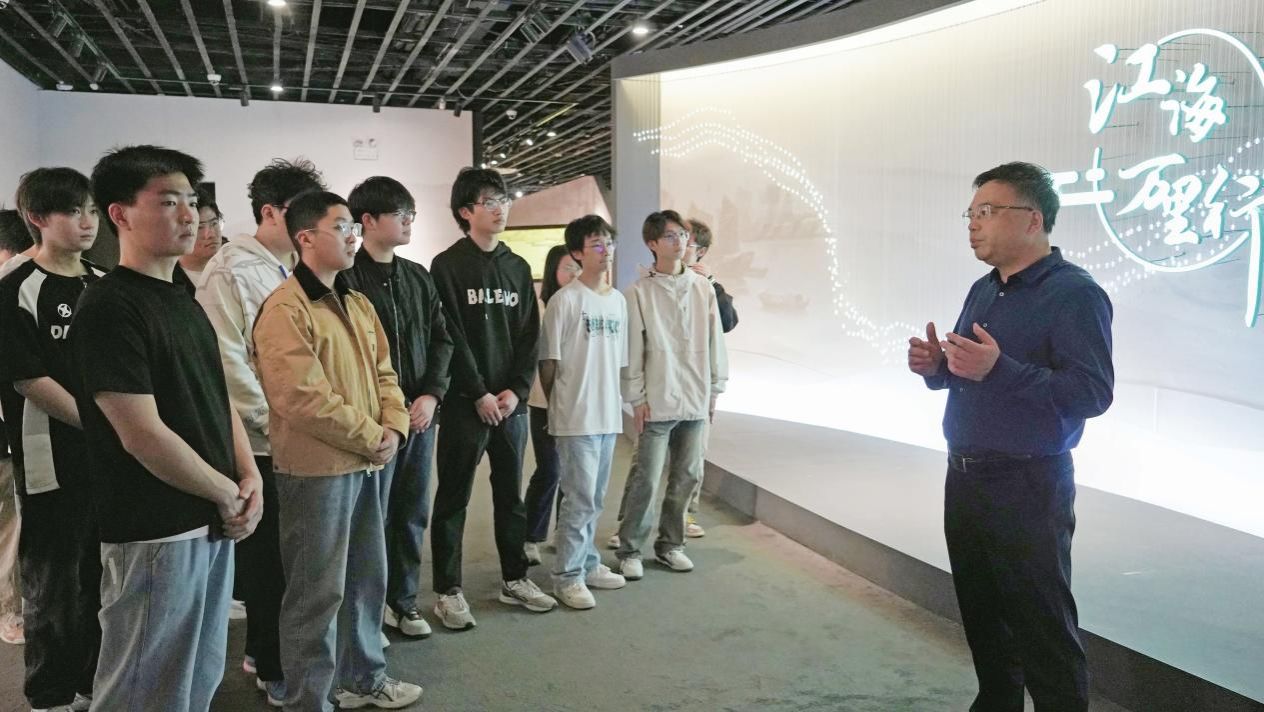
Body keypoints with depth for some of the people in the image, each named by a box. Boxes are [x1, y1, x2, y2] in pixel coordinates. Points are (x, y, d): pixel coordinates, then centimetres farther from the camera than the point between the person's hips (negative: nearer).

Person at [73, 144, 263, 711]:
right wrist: (228, 493, -11)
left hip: (214, 525, 8)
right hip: (156, 536, -8)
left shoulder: (185, 301, 11)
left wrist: (250, 478, 1)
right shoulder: (108, 308, -16)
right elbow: (143, 436, -22)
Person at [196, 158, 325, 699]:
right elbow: (226, 363, -18)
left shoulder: (300, 269, 11)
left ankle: (264, 651, 32)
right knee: (268, 557, 5)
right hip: (260, 442, -7)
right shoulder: (230, 272, -11)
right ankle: (273, 668, 22)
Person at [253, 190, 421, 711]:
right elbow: (304, 398, -23)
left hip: (364, 465, 9)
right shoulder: (285, 309, -15)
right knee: (318, 591, 2)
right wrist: (371, 437, -15)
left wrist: (393, 428, -3)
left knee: (366, 577, 19)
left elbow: (382, 372, 15)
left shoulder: (357, 304, 13)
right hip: (316, 470, -9)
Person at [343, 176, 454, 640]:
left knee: (413, 513, 13)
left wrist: (431, 395, -2)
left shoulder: (419, 278, 13)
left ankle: (402, 599, 28)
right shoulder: (346, 277, -8)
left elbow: (441, 340, 12)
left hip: (420, 414, 6)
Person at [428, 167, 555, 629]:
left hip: (511, 401, 5)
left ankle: (514, 579, 27)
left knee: (511, 495, 14)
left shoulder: (517, 268, 12)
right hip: (464, 402, -5)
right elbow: (450, 337, -11)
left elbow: (529, 335, 8)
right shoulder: (447, 266, -4)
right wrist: (479, 393, -14)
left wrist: (517, 390, -4)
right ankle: (448, 591, 13)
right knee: (454, 498, 3)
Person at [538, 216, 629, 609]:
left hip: (608, 414, 7)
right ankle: (567, 576, 7)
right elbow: (548, 361, -6)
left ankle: (587, 563, 28)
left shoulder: (618, 300, 11)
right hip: (576, 417, -6)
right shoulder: (565, 299, -10)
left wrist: (616, 402, 13)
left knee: (594, 498, 15)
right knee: (581, 498, -5)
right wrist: (557, 405, 1)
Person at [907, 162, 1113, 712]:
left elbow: (1094, 393, -24)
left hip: (1028, 487, -8)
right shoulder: (983, 290, 12)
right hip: (964, 477, 8)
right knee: (981, 614, 18)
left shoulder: (1074, 293, -14)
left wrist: (999, 369, -31)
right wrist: (935, 368, -1)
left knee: (1042, 628, 0)